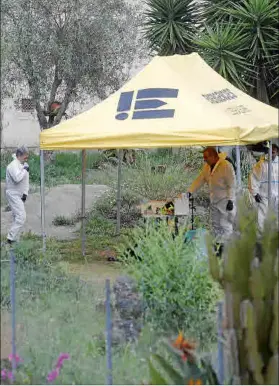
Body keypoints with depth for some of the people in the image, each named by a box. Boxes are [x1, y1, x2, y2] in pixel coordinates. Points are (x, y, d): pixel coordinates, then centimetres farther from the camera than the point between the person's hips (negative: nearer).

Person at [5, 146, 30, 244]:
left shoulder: (23, 165, 14)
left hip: (20, 195, 10)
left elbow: (26, 181, 16)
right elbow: (17, 178, -31)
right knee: (21, 216, -17)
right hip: (13, 194, -10)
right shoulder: (13, 165, -15)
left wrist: (25, 193, 4)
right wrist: (24, 170, -18)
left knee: (17, 217, 11)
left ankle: (14, 239, 16)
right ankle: (11, 238, -17)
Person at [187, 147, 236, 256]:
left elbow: (231, 184, -16)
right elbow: (200, 180, 9)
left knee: (225, 226, -10)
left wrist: (230, 200, -19)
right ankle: (217, 248, 16)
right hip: (214, 201, 8)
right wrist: (190, 191, -3)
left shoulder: (226, 166, -14)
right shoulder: (207, 167, 10)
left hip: (225, 201, -8)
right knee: (215, 225, 10)